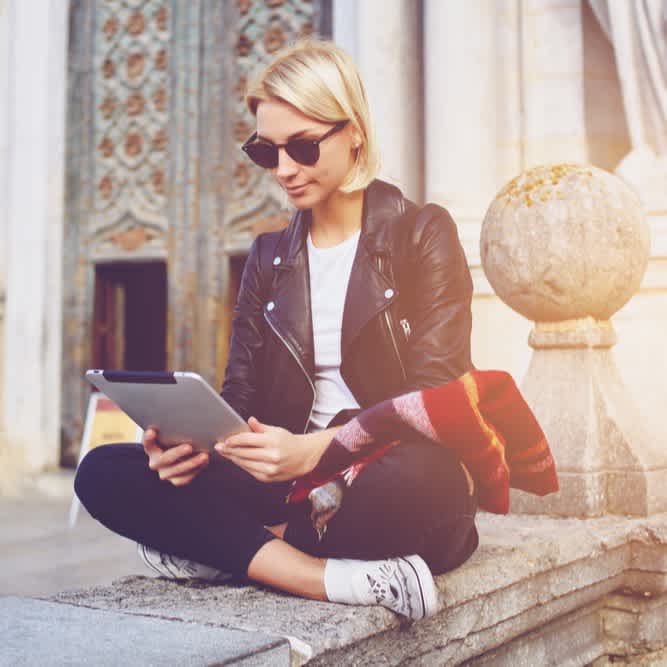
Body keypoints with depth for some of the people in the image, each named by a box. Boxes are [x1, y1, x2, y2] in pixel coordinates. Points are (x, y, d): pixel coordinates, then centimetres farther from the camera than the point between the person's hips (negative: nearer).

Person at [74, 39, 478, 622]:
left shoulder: (422, 233, 0)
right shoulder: (270, 257, 14)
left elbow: (433, 397, -11)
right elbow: (240, 395, 8)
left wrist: (313, 450, -27)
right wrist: (191, 440, -16)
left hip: (395, 480, -4)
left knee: (413, 476, -41)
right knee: (103, 472, -15)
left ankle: (223, 552, -17)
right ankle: (343, 579, -26)